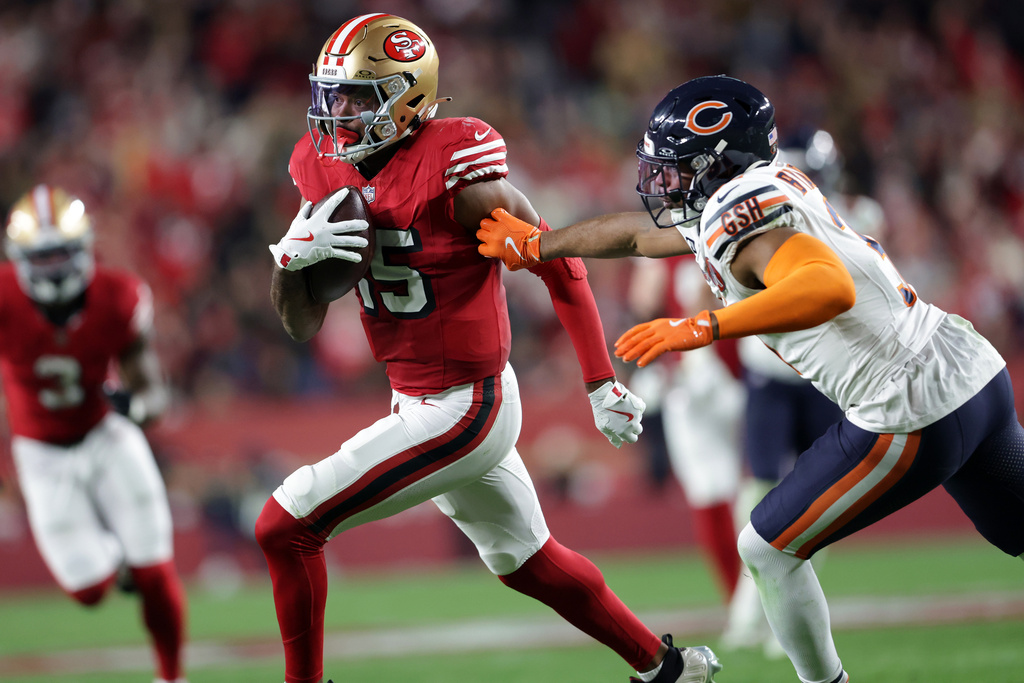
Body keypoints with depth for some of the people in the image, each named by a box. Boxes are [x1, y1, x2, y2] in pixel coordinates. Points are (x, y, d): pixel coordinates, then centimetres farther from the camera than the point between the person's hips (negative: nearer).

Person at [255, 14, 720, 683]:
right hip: (417, 402, 9)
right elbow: (303, 326, 3)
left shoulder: (453, 170, -21)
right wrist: (293, 253, -18)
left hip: (466, 409, -8)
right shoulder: (326, 170, 1)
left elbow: (559, 263, -12)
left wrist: (603, 383, -8)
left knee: (285, 527, -12)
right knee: (527, 561, 25)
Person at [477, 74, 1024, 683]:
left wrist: (701, 328, -36)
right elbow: (634, 233, 29)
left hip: (912, 417, -9)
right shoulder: (732, 203, 13)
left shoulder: (742, 210, -16)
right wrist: (533, 244, 39)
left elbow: (830, 288, -35)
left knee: (768, 551, 5)